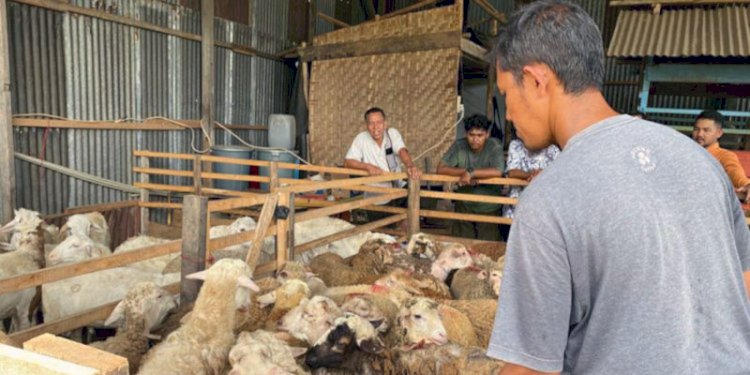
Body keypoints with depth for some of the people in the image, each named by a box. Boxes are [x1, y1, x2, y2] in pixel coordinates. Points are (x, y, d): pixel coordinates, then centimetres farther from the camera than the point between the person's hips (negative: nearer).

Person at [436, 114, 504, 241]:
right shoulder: (459, 146, -7)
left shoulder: (494, 146, -13)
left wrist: (471, 173, -25)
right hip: (464, 206, 2)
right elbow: (441, 169, -11)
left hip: (489, 208, -2)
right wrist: (463, 171, -23)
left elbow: (498, 172, -27)